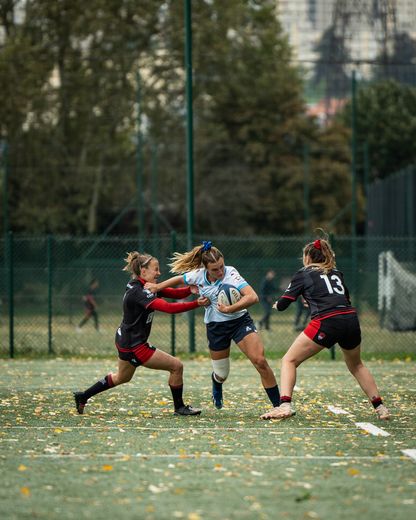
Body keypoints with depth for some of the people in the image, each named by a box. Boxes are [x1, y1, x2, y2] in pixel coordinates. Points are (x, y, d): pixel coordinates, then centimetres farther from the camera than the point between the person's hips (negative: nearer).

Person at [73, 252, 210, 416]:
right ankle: (179, 407, 9)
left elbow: (175, 293, -2)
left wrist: (191, 288, -20)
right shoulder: (137, 292, -26)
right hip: (134, 346, -11)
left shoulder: (147, 287, 5)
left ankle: (82, 397, 40)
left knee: (122, 377, 31)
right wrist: (197, 304, -37)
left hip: (125, 341, 11)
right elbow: (168, 308, -35)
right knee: (176, 366, -6)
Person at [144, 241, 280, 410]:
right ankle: (216, 389, 51)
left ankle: (278, 405, -11)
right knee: (221, 374, 11)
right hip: (215, 326, 3)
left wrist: (229, 309, -41)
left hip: (240, 321, -3)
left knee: (260, 361, -21)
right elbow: (179, 279, 15)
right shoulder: (198, 275, -9)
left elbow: (252, 297, -36)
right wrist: (157, 287, 14)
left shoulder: (231, 273, -23)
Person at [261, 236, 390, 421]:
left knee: (289, 361, 4)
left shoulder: (304, 274, 10)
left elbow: (282, 304, 9)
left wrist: (277, 304, 33)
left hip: (326, 323, -5)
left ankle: (285, 405, -15)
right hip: (351, 319, 5)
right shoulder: (336, 273, 24)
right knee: (356, 365, 29)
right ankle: (380, 407, 24)